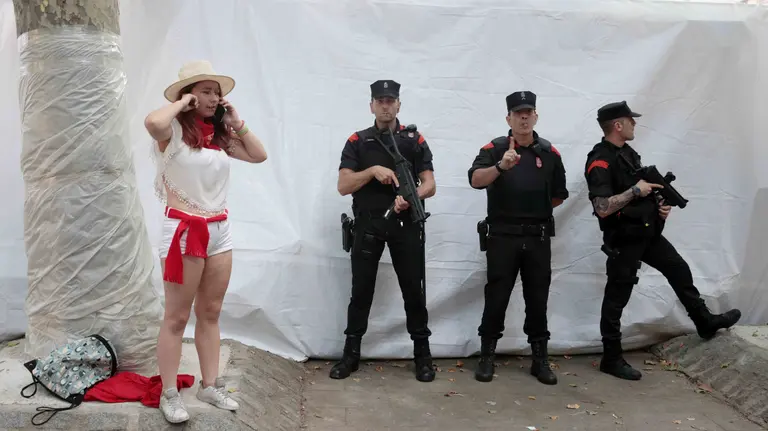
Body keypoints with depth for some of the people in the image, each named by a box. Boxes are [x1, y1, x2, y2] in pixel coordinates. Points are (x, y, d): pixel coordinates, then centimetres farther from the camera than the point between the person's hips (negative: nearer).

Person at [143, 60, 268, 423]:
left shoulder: (220, 134, 10)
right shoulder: (173, 130, -10)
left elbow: (259, 155, 13)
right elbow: (152, 123, -34)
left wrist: (237, 122, 6)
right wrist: (181, 103, -16)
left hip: (220, 231, 7)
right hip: (183, 230, -7)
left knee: (210, 313, 14)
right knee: (177, 317, 2)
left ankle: (210, 386, 25)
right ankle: (169, 395, 13)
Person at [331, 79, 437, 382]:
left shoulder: (415, 141, 6)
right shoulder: (357, 141, 6)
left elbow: (430, 185, -1)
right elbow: (343, 186, -2)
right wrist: (373, 170, -17)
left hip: (405, 224, 0)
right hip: (367, 225, 0)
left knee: (413, 289, 3)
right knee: (361, 290, 5)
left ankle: (422, 354, 14)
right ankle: (351, 354, 15)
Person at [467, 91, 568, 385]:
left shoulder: (550, 153, 6)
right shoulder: (494, 149, -2)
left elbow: (559, 195, 16)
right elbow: (475, 180, -21)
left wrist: (536, 209, 10)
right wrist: (501, 166, -36)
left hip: (538, 238, 3)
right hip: (502, 236, -2)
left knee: (537, 299, 8)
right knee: (496, 297, 1)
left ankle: (540, 359, 19)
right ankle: (487, 357, 13)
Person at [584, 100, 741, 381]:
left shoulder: (627, 152, 10)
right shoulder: (600, 161, -20)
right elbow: (602, 208, -30)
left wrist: (659, 204, 2)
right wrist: (635, 191, -22)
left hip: (647, 232, 9)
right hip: (624, 239, -9)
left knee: (679, 270, 20)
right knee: (617, 298, 1)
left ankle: (705, 323, 38)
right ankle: (612, 359, 12)